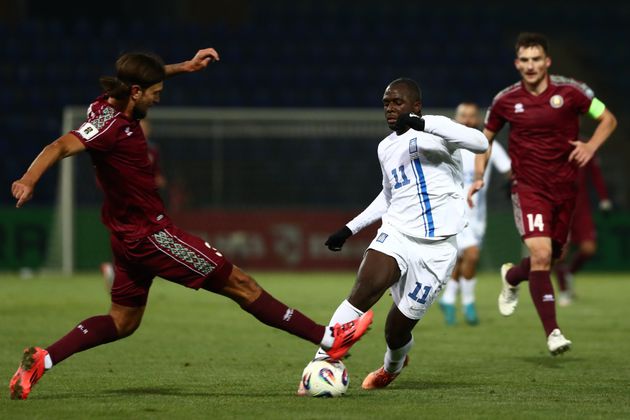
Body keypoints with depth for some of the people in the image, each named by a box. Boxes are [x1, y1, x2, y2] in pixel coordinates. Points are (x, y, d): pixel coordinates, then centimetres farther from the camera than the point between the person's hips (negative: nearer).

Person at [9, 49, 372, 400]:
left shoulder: (112, 106, 3)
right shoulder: (111, 124, -24)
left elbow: (144, 77, 25)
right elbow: (61, 147, -36)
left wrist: (184, 67, 20)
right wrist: (29, 181, -52)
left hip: (132, 236, 10)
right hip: (151, 235, -10)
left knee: (122, 322, 17)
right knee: (241, 285, -3)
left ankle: (41, 361, 4)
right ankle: (329, 339, 3)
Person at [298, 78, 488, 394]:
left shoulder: (435, 134, -7)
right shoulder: (386, 147, 15)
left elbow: (480, 143, -27)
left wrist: (422, 124, -34)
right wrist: (350, 228, 26)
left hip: (436, 249, -4)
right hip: (396, 234, 4)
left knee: (397, 331, 2)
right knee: (364, 290, -26)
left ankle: (392, 366, 39)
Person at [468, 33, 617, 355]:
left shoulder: (569, 92, -5)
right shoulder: (506, 100, -2)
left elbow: (607, 118, 3)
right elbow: (486, 137, 14)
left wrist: (591, 145, -15)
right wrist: (478, 178, 3)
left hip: (564, 187, 2)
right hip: (529, 187, -2)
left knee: (550, 256, 11)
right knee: (541, 254, -19)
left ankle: (511, 277, 47)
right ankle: (552, 332, -18)